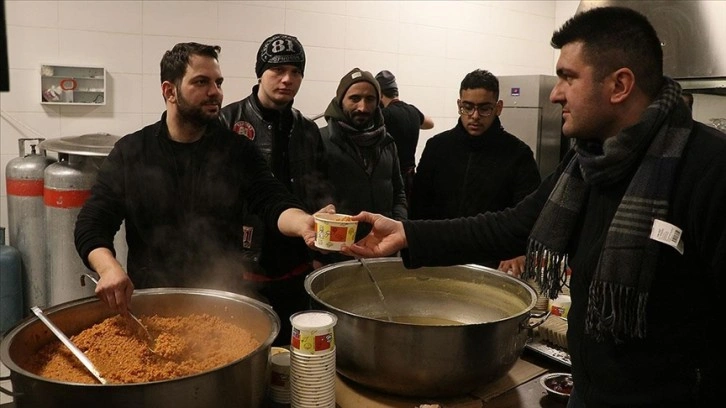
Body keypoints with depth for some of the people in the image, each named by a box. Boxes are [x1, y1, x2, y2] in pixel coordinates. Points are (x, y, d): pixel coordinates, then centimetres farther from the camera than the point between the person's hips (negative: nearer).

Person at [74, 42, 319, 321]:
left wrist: (302, 222, -33)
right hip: (150, 303, 0)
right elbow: (91, 225, -1)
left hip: (224, 300, 0)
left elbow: (274, 202, -9)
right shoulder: (129, 152, 1)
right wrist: (109, 268, -22)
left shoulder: (238, 150, 2)